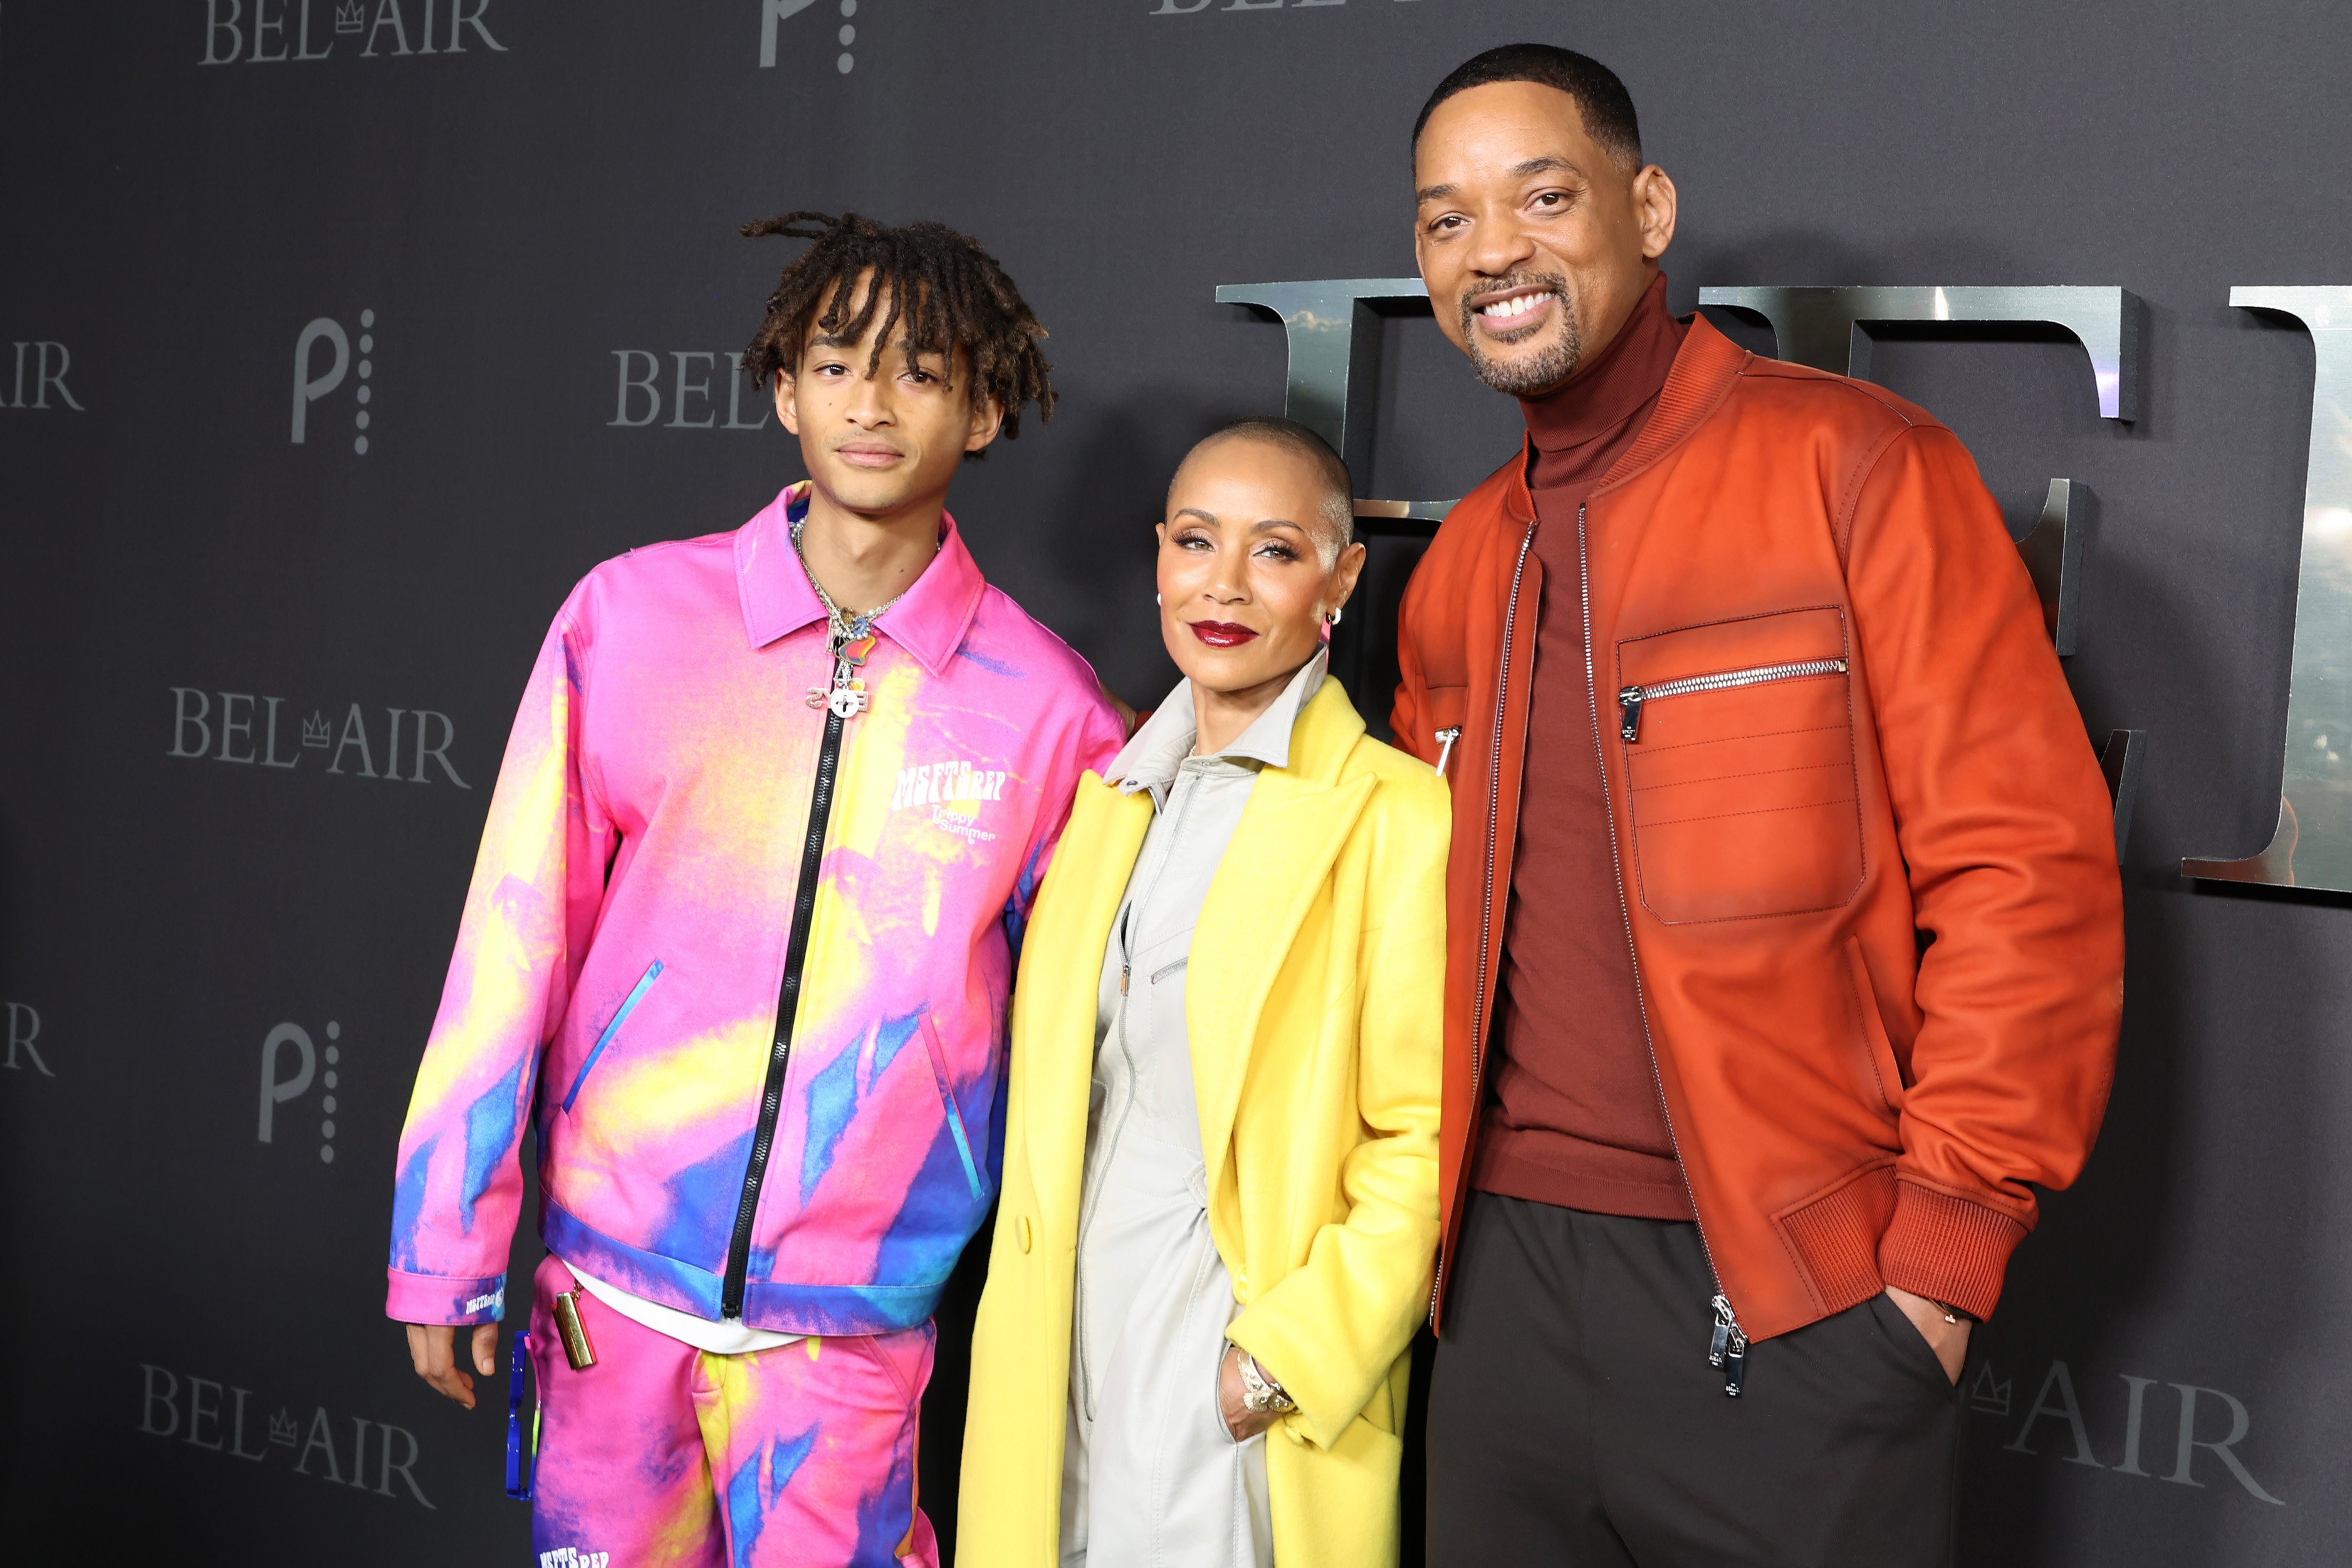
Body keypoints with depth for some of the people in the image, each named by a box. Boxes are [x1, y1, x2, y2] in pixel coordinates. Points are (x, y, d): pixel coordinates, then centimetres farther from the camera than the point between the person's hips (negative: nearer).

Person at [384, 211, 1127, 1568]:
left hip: (850, 1312, 0)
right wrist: (448, 1247, 1)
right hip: (611, 1271, 1)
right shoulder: (634, 616, -4)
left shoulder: (1044, 703, -4)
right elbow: (520, 931, -1)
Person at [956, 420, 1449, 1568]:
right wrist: (1024, 1332, 7)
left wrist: (1288, 1355, -15)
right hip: (1057, 1363, 5)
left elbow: (1426, 1143, -12)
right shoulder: (1106, 794, 11)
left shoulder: (1397, 813, -10)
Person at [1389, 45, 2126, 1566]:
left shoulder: (1852, 463, -7)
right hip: (1506, 1274, 6)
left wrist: (1947, 1241, -14)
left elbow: (2027, 865, -11)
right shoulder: (1462, 562, 12)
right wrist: (1442, 1192, 11)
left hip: (1788, 1299, -5)